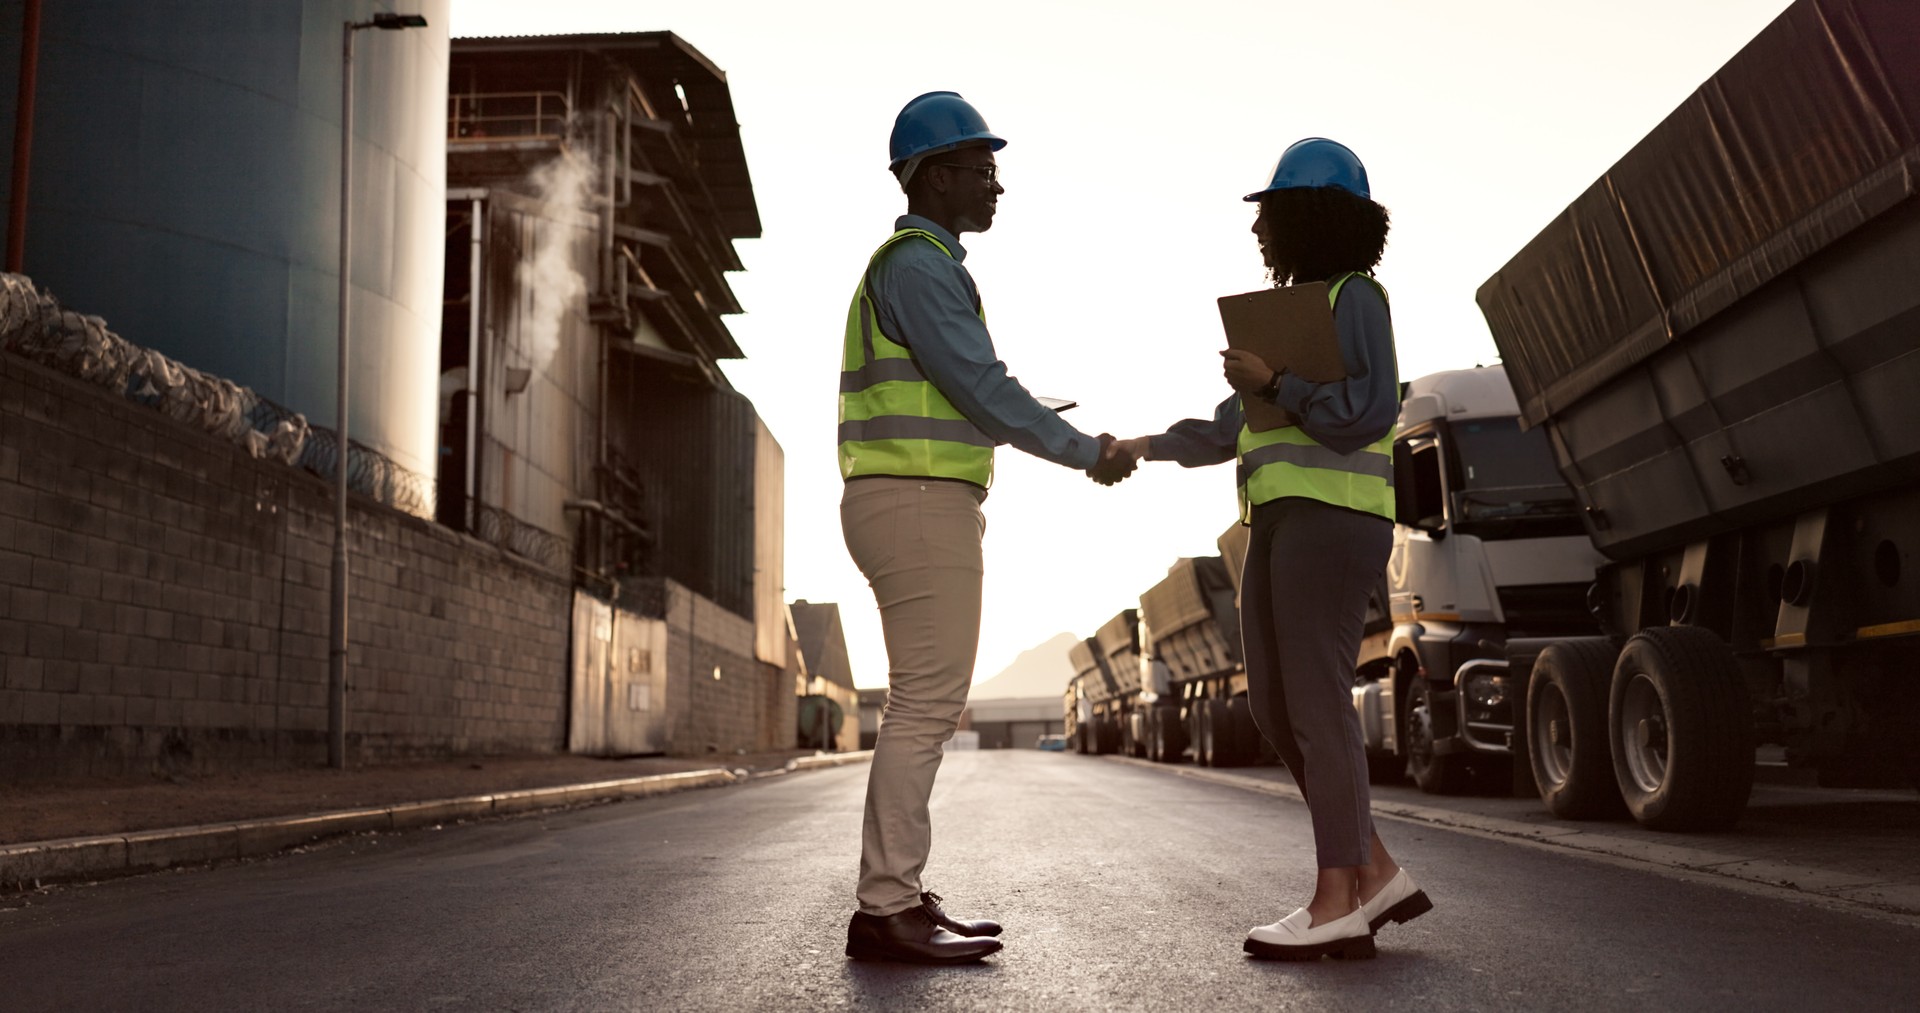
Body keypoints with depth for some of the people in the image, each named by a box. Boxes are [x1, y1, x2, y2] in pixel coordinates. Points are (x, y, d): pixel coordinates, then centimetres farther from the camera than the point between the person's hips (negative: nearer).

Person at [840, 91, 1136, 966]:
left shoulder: (917, 271, 23)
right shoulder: (919, 263, -10)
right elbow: (984, 391, -15)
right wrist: (1086, 454, -5)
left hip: (917, 510, 10)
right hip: (921, 508, -10)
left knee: (925, 710, 8)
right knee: (926, 707, -10)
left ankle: (895, 900, 10)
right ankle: (885, 912, -8)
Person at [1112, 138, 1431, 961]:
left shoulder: (1354, 297, -3)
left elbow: (1366, 414, -16)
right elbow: (1236, 427, 28)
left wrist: (1270, 382, -10)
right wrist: (1149, 447, 27)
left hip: (1330, 519, -9)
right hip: (1282, 524, 9)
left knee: (1315, 705, -10)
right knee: (1275, 709, 4)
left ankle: (1337, 902, -5)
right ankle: (1375, 874, 9)